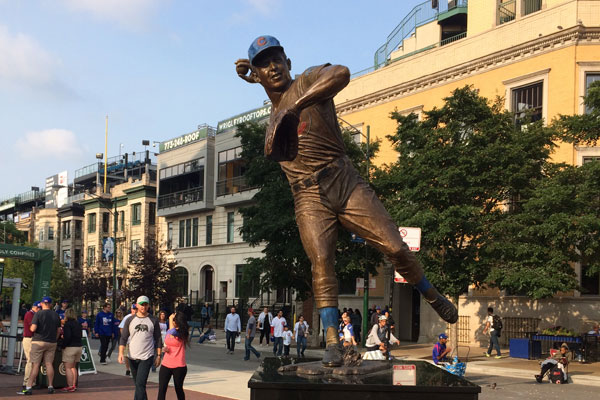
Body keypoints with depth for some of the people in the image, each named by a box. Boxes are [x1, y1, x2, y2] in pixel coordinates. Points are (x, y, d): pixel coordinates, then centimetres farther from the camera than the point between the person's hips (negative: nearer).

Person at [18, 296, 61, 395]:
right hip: (52, 343, 4)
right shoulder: (56, 315, 7)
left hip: (39, 341, -4)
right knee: (49, 364, 7)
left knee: (35, 365, -5)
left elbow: (33, 328, -15)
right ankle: (50, 387, 9)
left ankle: (28, 387, -7)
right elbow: (58, 331, 11)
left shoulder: (38, 314, -8)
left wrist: (30, 327, 7)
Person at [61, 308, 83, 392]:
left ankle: (70, 386, -5)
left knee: (68, 368, -3)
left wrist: (63, 346, -10)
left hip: (70, 347, -8)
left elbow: (67, 337, -19)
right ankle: (74, 385, 17)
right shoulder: (78, 324, 11)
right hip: (78, 347, 8)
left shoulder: (67, 324, -11)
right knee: (73, 367, 16)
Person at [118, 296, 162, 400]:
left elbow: (158, 339, 6)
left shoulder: (153, 320, 2)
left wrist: (158, 355, 1)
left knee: (140, 384, -14)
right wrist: (121, 353, -8)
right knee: (138, 384, 14)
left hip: (147, 357, -3)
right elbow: (123, 338, 4)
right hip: (132, 357, 3)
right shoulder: (130, 320, 5)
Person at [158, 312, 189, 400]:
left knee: (178, 389, 11)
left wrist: (170, 319, -12)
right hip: (166, 365, 5)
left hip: (179, 366, -4)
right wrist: (164, 348, -2)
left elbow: (173, 332, -27)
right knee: (161, 389, -6)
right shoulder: (169, 331, 9)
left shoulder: (183, 333, -7)